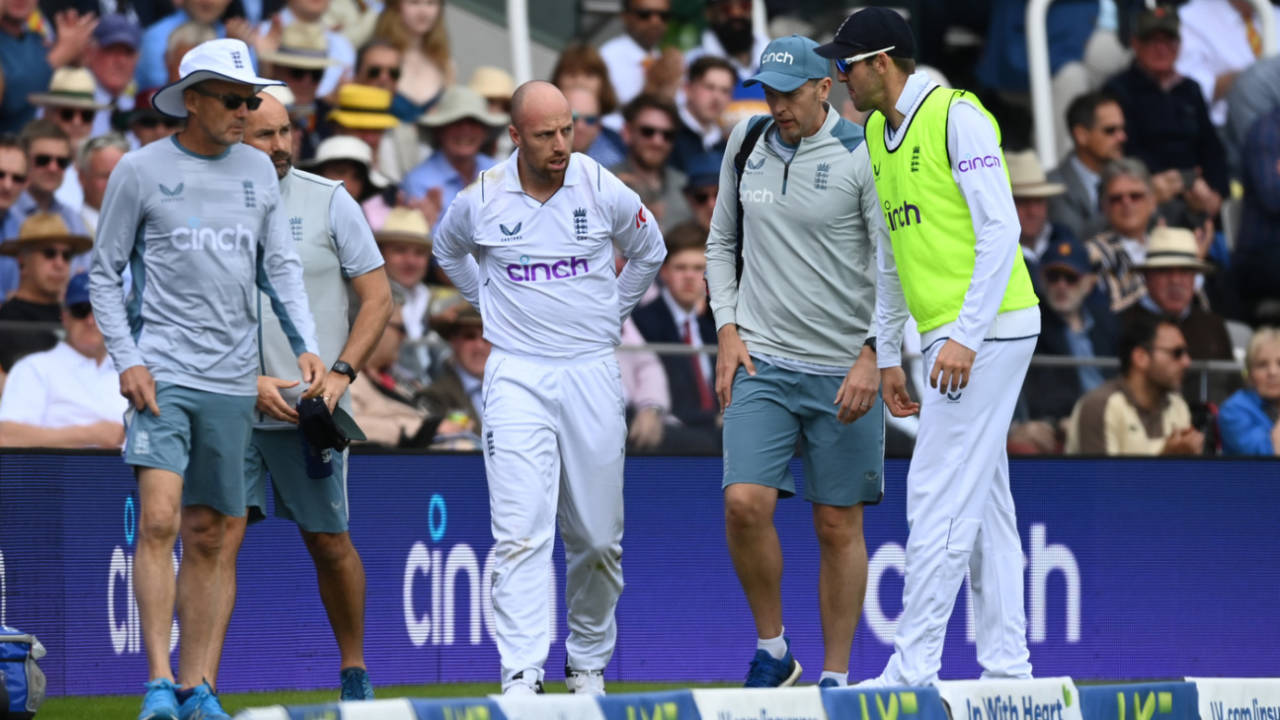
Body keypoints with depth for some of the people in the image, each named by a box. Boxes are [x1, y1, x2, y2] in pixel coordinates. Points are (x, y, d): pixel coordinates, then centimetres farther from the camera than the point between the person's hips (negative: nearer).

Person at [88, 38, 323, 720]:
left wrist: (306, 346, 3)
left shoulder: (257, 170, 12)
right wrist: (126, 360, -8)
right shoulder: (140, 171, 0)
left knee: (206, 537, 6)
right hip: (161, 373, -4)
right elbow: (103, 273, 3)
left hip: (232, 381, 4)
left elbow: (281, 267, 16)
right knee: (159, 519, -17)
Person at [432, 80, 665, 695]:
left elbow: (649, 252, 18)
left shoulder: (604, 191, -3)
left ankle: (588, 662, 23)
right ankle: (521, 674, -18)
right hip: (517, 375, -1)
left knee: (598, 537, 6)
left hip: (592, 373, 1)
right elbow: (448, 250, 21)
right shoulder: (481, 201, -4)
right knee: (521, 532, -13)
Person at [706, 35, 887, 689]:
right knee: (745, 502, -13)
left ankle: (836, 676, 11)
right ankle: (771, 650, 5)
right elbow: (721, 243, 18)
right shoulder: (746, 143, 7)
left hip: (845, 367, -3)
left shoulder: (862, 157, -7)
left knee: (839, 525, 2)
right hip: (762, 361, 3)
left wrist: (872, 356, -16)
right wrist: (727, 330, 6)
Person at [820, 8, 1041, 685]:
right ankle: (1006, 665, 11)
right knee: (982, 502, 9)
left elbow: (1000, 229, -16)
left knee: (939, 497, -11)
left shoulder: (957, 116, -11)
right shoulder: (877, 134, 16)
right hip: (947, 341, 9)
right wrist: (887, 356, 20)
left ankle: (914, 667, -11)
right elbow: (889, 257, 23)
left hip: (989, 329, -9)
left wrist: (965, 337, -21)